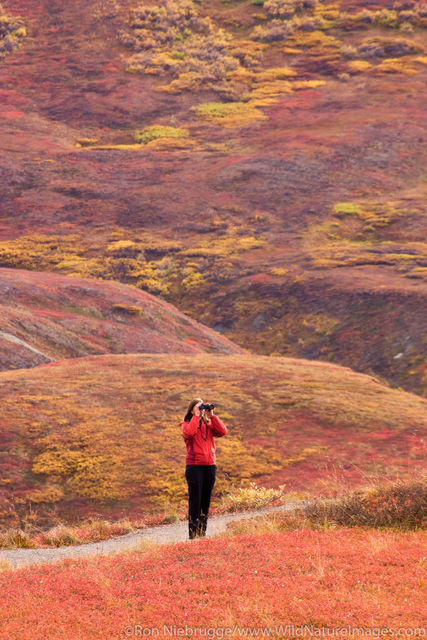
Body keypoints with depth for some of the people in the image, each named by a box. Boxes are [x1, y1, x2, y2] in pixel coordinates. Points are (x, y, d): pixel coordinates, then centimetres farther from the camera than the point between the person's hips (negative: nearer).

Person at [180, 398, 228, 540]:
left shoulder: (209, 424, 15)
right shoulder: (187, 424, 4)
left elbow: (223, 431, -1)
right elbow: (189, 433, -20)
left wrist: (212, 416, -3)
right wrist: (197, 416, -11)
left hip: (210, 465, 4)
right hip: (194, 465, -4)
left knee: (206, 501, 6)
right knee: (195, 500, -8)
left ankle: (203, 532, 11)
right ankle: (193, 533, -8)